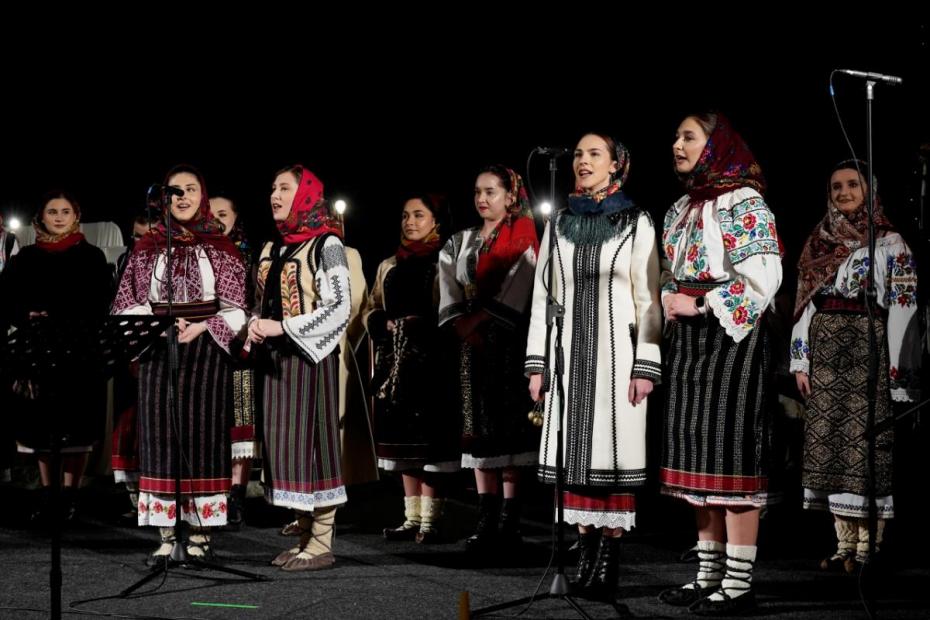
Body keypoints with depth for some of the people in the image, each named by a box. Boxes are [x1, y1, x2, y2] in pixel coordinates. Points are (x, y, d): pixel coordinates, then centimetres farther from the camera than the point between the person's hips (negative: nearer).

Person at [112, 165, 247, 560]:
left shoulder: (220, 247, 6)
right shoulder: (148, 247, 11)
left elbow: (235, 306, 1)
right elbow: (129, 301, 7)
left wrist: (202, 327, -14)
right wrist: (159, 324, -10)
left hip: (206, 350, -2)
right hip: (158, 351, 2)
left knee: (202, 434, -3)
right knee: (160, 435, -1)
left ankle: (200, 532, 2)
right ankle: (166, 533, 3)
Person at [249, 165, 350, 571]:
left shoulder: (326, 245, -8)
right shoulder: (272, 249, 15)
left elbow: (339, 309, -15)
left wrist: (282, 327, -17)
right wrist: (256, 324, 0)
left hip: (310, 355, -7)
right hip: (277, 357, 8)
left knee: (312, 439, -7)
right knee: (286, 442, 7)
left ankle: (322, 544, -2)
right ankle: (305, 535, 15)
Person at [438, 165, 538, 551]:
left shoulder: (521, 239, 1)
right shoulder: (461, 242, 16)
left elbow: (516, 289, -10)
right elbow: (449, 291, 7)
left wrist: (477, 318, -12)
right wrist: (462, 325, -8)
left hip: (508, 340, -5)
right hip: (471, 341, 5)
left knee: (507, 423, -8)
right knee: (477, 424, 0)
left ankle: (510, 517, -6)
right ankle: (486, 518, -1)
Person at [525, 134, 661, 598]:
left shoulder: (636, 223, 3)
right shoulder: (559, 225, 12)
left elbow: (648, 298, -2)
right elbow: (543, 297, 11)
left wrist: (646, 365, -10)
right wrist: (537, 363, 5)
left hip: (615, 352, -3)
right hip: (567, 353, 3)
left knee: (613, 451, -5)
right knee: (574, 451, 2)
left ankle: (609, 558, -1)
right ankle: (587, 551, 7)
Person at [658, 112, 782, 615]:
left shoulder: (742, 201, -8)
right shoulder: (681, 207, 17)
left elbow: (763, 276, -17)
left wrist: (701, 306, -15)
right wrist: (670, 305, 2)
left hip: (730, 336, -8)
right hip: (690, 340, 9)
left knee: (730, 451, -8)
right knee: (698, 455, 9)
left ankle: (739, 582, -4)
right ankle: (709, 574, 16)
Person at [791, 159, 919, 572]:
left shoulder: (889, 244, 0)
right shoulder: (819, 242, 14)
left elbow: (903, 307, -5)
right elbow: (805, 303, 13)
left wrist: (899, 371, -11)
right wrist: (800, 360, 6)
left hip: (868, 350, -5)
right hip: (825, 353, 5)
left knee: (866, 443, -6)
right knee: (828, 442, 4)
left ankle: (868, 546, 0)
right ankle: (845, 543, 11)